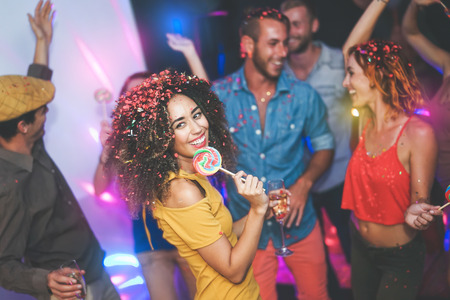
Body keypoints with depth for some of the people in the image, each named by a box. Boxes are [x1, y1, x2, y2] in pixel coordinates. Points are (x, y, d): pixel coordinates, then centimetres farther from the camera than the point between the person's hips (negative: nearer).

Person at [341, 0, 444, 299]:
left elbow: (420, 200, -18)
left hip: (400, 259, -6)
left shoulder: (418, 133, -23)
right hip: (361, 247, 6)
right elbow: (349, 49, -5)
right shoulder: (368, 121, -7)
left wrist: (414, 214, -41)